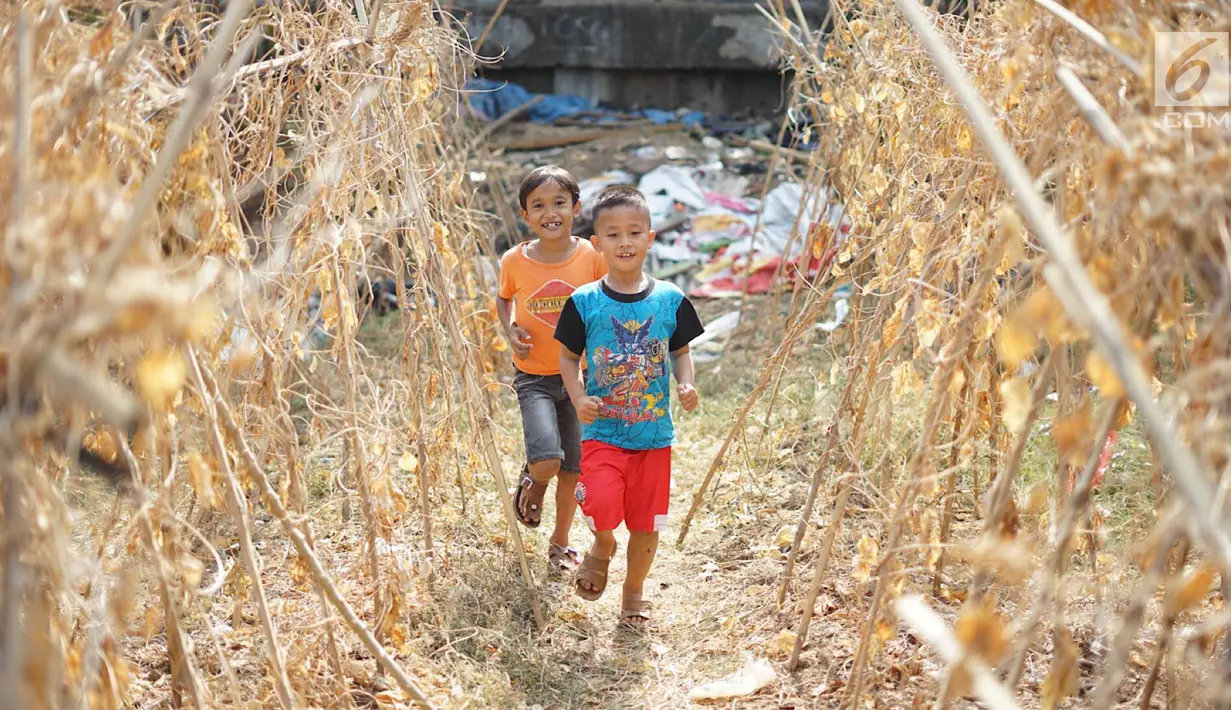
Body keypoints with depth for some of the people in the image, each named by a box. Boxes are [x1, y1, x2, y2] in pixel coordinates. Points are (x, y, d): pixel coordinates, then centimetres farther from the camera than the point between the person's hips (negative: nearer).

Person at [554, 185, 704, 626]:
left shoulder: (670, 300, 0)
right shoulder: (585, 302, -4)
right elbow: (569, 357, 4)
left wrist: (686, 385, -8)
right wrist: (579, 398, -12)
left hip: (655, 433, 2)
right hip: (602, 432, -2)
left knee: (647, 522, 8)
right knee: (601, 505, -22)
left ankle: (634, 592, 34)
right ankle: (601, 549, 14)